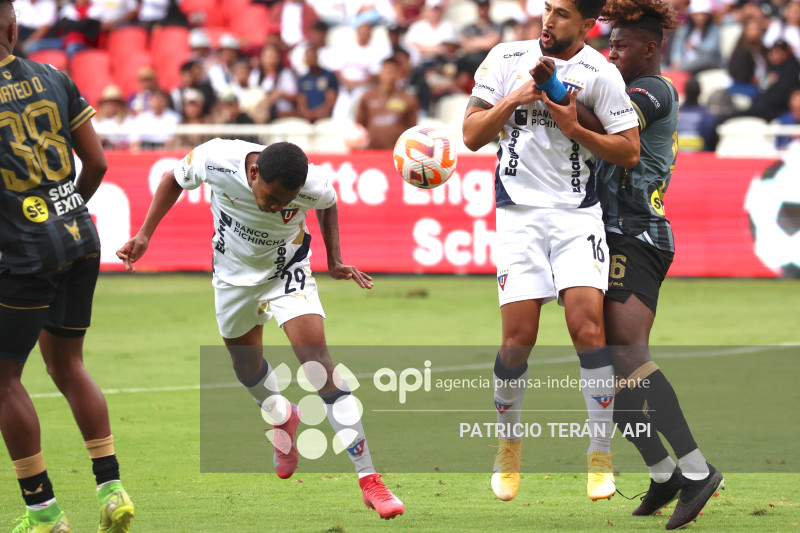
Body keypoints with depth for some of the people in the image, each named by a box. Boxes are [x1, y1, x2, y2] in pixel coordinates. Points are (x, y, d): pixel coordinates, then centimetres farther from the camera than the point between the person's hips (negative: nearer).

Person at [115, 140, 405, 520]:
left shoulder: (314, 185, -32)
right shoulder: (215, 160, -32)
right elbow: (176, 179, -7)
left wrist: (335, 260, -7)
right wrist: (145, 235, -12)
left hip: (287, 273, -3)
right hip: (234, 275, 3)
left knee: (317, 361, -19)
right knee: (246, 366, 17)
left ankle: (368, 479, -17)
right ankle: (282, 418, 55)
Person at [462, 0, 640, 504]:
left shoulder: (599, 72, -2)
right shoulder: (507, 59, 3)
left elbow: (629, 150, 0)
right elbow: (472, 135, 3)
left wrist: (574, 128, -12)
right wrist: (516, 96, -10)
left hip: (577, 215, -1)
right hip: (519, 214, 1)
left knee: (588, 326, -14)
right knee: (518, 338, -5)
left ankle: (601, 456, -5)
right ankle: (508, 444, 19)